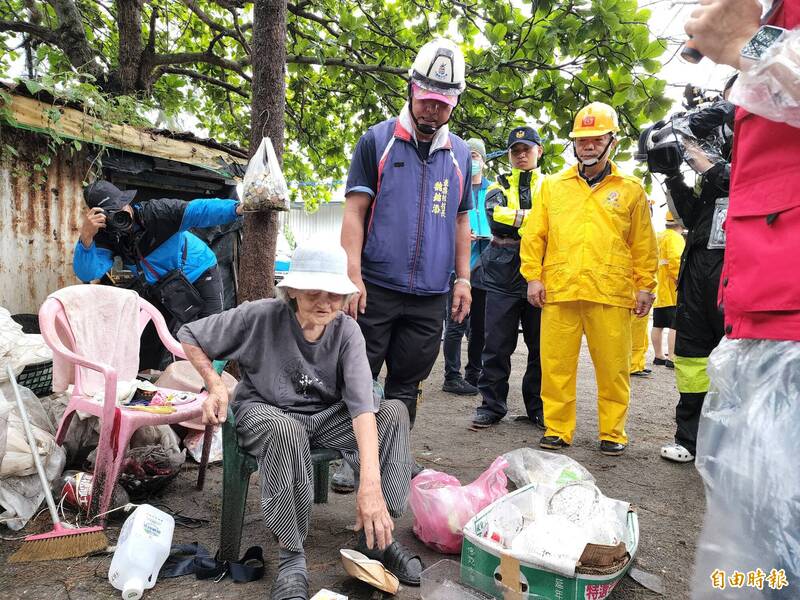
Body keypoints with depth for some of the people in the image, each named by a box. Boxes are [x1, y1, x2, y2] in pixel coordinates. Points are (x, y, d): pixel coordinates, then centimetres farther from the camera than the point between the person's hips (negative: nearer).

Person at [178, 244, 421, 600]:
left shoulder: (346, 331, -15)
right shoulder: (260, 316, -19)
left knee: (394, 411, -19)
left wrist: (371, 483, -40)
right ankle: (291, 558, -23)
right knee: (287, 431, -39)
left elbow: (362, 403, -28)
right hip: (263, 411, -3)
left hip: (325, 415, 3)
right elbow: (190, 337, -3)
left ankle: (374, 536, -11)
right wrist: (215, 386, -19)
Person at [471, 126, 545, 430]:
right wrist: (532, 217, -11)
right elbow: (493, 215, -8)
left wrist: (512, 219, -10)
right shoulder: (498, 186, 14)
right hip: (503, 272, 0)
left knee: (540, 344, 5)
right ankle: (492, 404, 13)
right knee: (497, 344, 2)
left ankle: (539, 407, 18)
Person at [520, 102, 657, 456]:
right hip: (558, 291, 1)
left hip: (610, 293, -1)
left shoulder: (631, 190, 12)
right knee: (556, 364, 3)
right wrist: (533, 277, 2)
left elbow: (643, 244, 11)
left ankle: (612, 433, 19)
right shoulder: (552, 185, 14)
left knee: (613, 367, 4)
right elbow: (534, 235, 11)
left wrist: (645, 286, 5)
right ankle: (557, 429, 15)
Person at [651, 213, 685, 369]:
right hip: (672, 291, -9)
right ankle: (672, 358, -11)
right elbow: (675, 260, -24)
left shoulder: (658, 237, 17)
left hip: (658, 291, 9)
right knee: (675, 325, -9)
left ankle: (659, 356, 23)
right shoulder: (675, 237, -11)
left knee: (658, 325, 14)